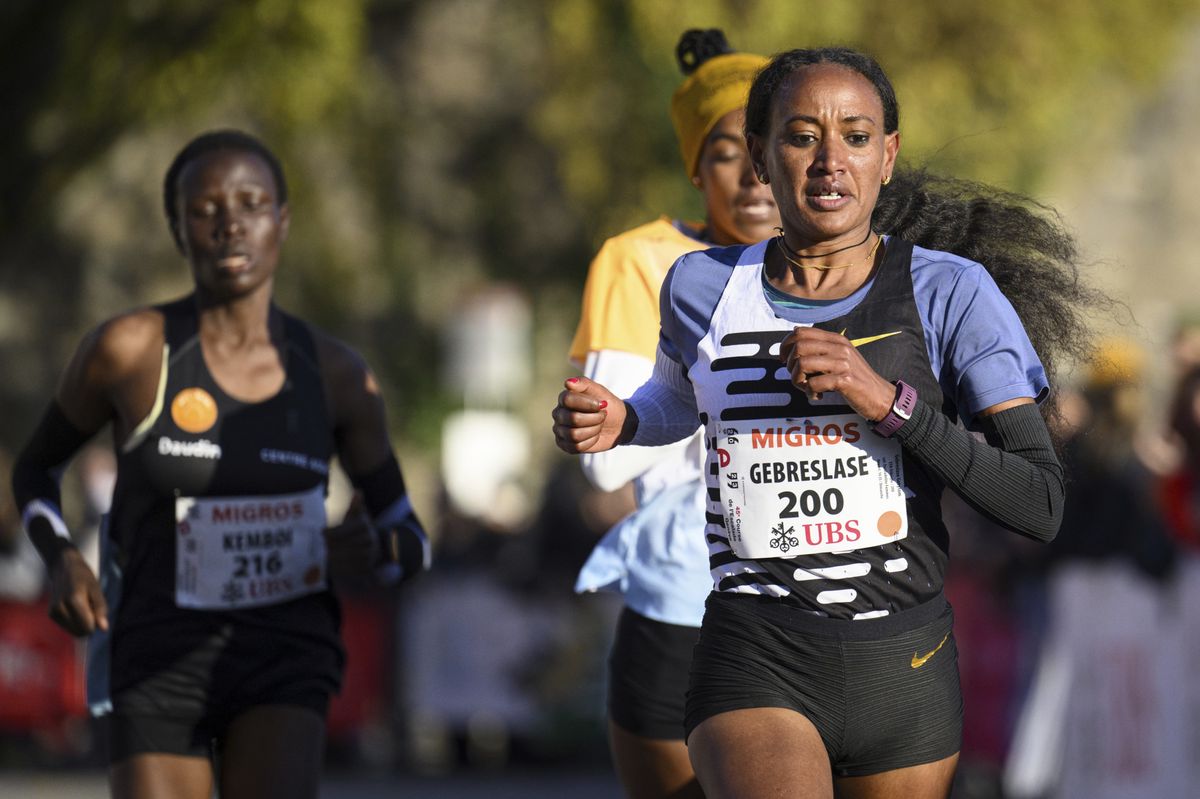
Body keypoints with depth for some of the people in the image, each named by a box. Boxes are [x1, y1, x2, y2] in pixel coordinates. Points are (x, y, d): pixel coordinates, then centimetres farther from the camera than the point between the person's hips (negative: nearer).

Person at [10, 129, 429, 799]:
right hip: (160, 664, 0)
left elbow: (412, 545, 8)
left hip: (285, 670, 0)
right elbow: (36, 468, 10)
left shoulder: (336, 374, -1)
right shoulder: (129, 350, -7)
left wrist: (370, 550, -16)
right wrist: (62, 562, -10)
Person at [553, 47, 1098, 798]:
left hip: (905, 672, 1)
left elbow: (1041, 505, -10)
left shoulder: (952, 294, -2)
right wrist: (620, 421, 7)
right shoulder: (704, 287, 5)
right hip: (754, 666, -1)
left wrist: (889, 402, -19)